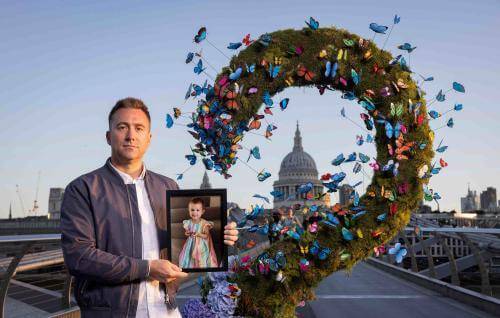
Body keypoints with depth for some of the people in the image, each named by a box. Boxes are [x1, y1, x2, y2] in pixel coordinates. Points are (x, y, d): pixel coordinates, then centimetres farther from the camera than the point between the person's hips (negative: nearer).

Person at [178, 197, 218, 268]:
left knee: (201, 263, 1)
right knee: (189, 260, 9)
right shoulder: (188, 223, -4)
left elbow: (206, 236, -11)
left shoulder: (204, 223, -14)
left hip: (201, 246, -3)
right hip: (191, 245, 3)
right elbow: (186, 232, 11)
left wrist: (199, 234, -25)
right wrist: (187, 233, -11)